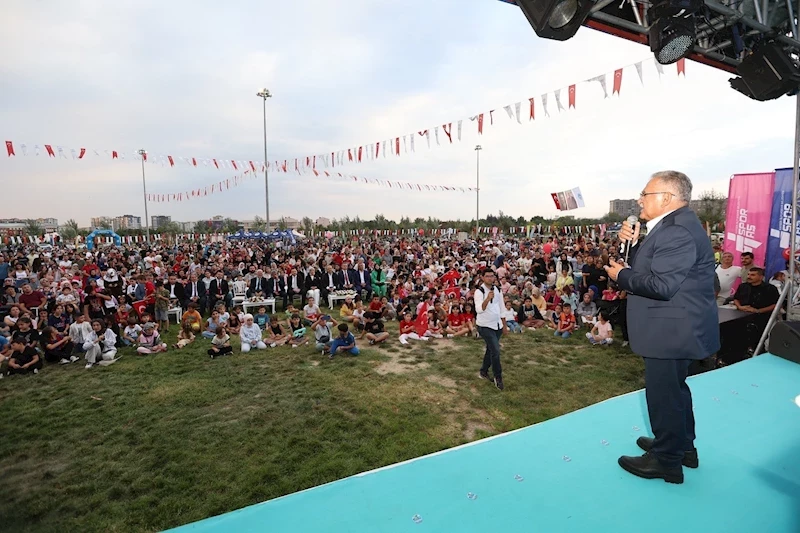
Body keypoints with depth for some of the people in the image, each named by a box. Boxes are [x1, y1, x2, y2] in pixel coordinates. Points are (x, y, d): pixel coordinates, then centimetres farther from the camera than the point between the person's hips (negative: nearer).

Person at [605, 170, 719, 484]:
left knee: (663, 393, 3)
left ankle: (666, 461, 21)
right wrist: (631, 242, -5)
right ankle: (683, 447, 42)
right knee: (674, 388, 24)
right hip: (673, 328, 11)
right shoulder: (672, 226, 11)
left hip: (672, 330, -11)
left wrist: (620, 276, -16)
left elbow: (661, 285, -29)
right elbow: (647, 266, 10)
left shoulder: (678, 231, -23)